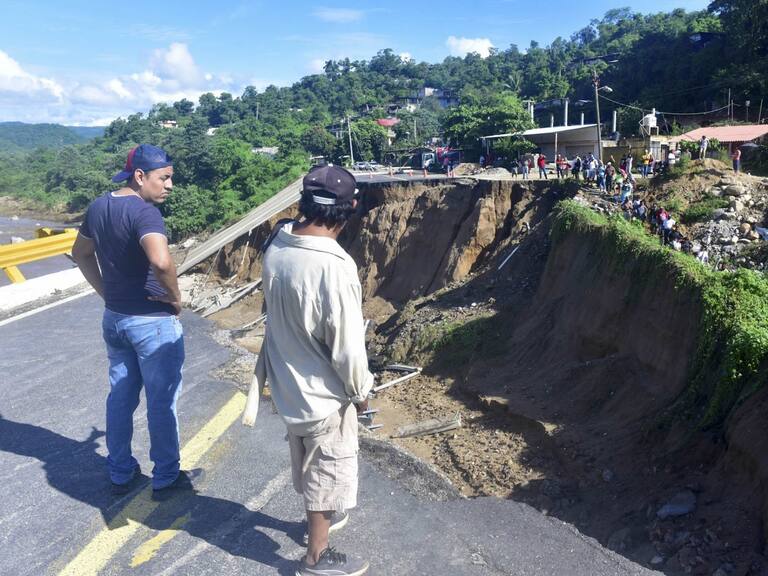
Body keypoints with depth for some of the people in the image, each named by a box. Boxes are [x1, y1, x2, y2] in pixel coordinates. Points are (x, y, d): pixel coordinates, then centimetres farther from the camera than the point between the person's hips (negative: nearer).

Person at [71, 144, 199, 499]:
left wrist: (105, 292, 18)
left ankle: (121, 474, 32)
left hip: (114, 318, 8)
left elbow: (81, 253, 20)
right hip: (153, 321, -8)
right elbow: (161, 261, -40)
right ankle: (166, 479, 22)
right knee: (161, 401, 7)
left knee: (120, 396, 18)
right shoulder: (144, 212, -22)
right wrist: (175, 297, -22)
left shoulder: (98, 207, 5)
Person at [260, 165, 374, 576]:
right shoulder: (334, 267, -31)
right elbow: (347, 347, -23)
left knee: (307, 464, 28)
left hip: (287, 383, 7)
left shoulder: (276, 249, -8)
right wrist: (360, 391, -7)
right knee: (327, 471, 14)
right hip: (322, 393, -7)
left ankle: (320, 516, 54)